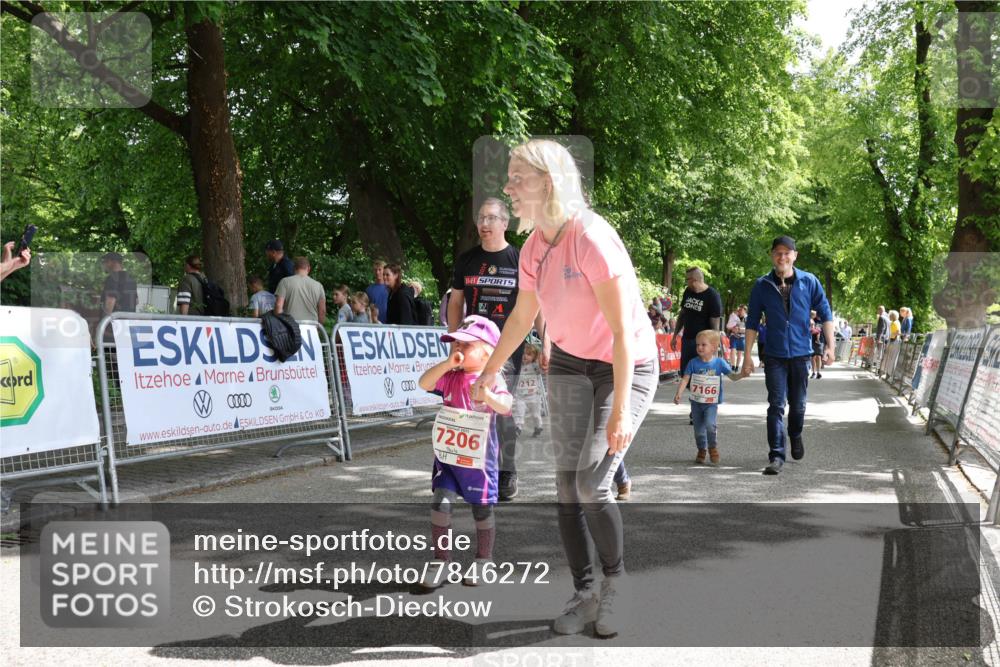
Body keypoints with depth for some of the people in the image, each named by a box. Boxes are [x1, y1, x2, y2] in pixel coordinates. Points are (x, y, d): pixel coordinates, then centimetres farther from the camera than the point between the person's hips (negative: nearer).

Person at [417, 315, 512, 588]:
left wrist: (488, 396, -44)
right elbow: (424, 383, -9)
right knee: (440, 503, -7)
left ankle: (483, 561, 28)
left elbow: (506, 407, -23)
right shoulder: (451, 377, 4)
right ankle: (440, 561, 3)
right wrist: (448, 363, -18)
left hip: (479, 458, -3)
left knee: (482, 510, 10)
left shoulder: (491, 379, -9)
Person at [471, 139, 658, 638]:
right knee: (566, 485, 3)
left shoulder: (592, 239, -25)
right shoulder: (534, 247, -2)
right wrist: (488, 373, 21)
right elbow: (521, 318, 14)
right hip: (569, 366, 7)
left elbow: (622, 330, -25)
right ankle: (584, 594, 14)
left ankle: (615, 581, 9)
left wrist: (620, 409, -28)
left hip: (627, 367, -7)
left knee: (592, 484, -15)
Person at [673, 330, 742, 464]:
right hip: (696, 401, 2)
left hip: (712, 402, -2)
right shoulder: (693, 363, -4)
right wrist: (679, 393, -17)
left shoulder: (719, 362, -5)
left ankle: (713, 448, 4)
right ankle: (701, 450, 31)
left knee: (710, 424, -21)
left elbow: (732, 376, -3)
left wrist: (742, 374, -23)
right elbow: (685, 379, -5)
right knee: (699, 429, 9)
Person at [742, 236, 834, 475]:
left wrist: (830, 346, -6)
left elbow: (825, 314, 3)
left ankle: (795, 436, 42)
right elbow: (752, 322, 4)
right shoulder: (762, 285, -1)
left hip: (801, 354, 1)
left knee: (798, 404, 13)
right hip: (774, 355, -1)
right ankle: (776, 456, -5)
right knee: (776, 406, -6)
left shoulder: (809, 282, -1)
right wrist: (747, 356, 1)